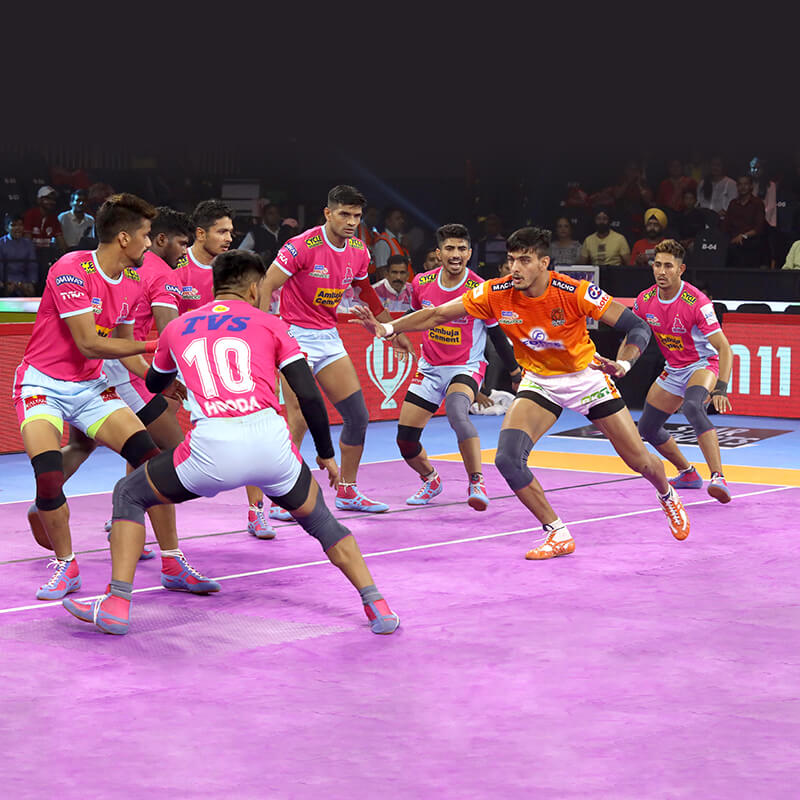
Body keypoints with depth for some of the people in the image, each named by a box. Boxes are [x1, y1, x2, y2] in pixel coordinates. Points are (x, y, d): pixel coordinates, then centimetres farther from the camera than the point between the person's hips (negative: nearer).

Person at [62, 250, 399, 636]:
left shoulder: (176, 328, 24)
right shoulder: (269, 323, 18)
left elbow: (154, 383, 44)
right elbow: (309, 395, 10)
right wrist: (326, 454, 23)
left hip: (211, 446, 0)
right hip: (270, 442, 1)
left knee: (129, 495, 24)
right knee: (318, 517, 28)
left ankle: (116, 605, 13)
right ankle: (377, 607, 17)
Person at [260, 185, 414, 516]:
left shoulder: (358, 251, 3)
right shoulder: (304, 246, -17)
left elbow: (367, 294, 22)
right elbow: (266, 288, -15)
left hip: (329, 338, 7)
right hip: (295, 336, -7)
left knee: (358, 416, 5)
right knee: (299, 421, -14)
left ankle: (348, 492, 19)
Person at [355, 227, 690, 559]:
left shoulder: (574, 292, -27)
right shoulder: (496, 293, -19)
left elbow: (638, 327, -22)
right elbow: (437, 315, -12)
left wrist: (622, 364, -41)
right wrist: (389, 328, -25)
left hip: (586, 375, -2)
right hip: (539, 381, 2)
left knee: (640, 460, 3)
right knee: (507, 458, -21)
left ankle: (668, 496, 41)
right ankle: (558, 535, -4)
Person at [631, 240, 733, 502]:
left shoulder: (697, 302, -25)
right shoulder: (645, 300, -7)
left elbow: (723, 348, -28)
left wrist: (720, 389, -40)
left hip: (703, 365, -7)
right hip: (673, 370, 7)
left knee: (692, 407, -38)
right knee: (647, 428, 11)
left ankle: (718, 478, -43)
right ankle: (688, 474, 35)